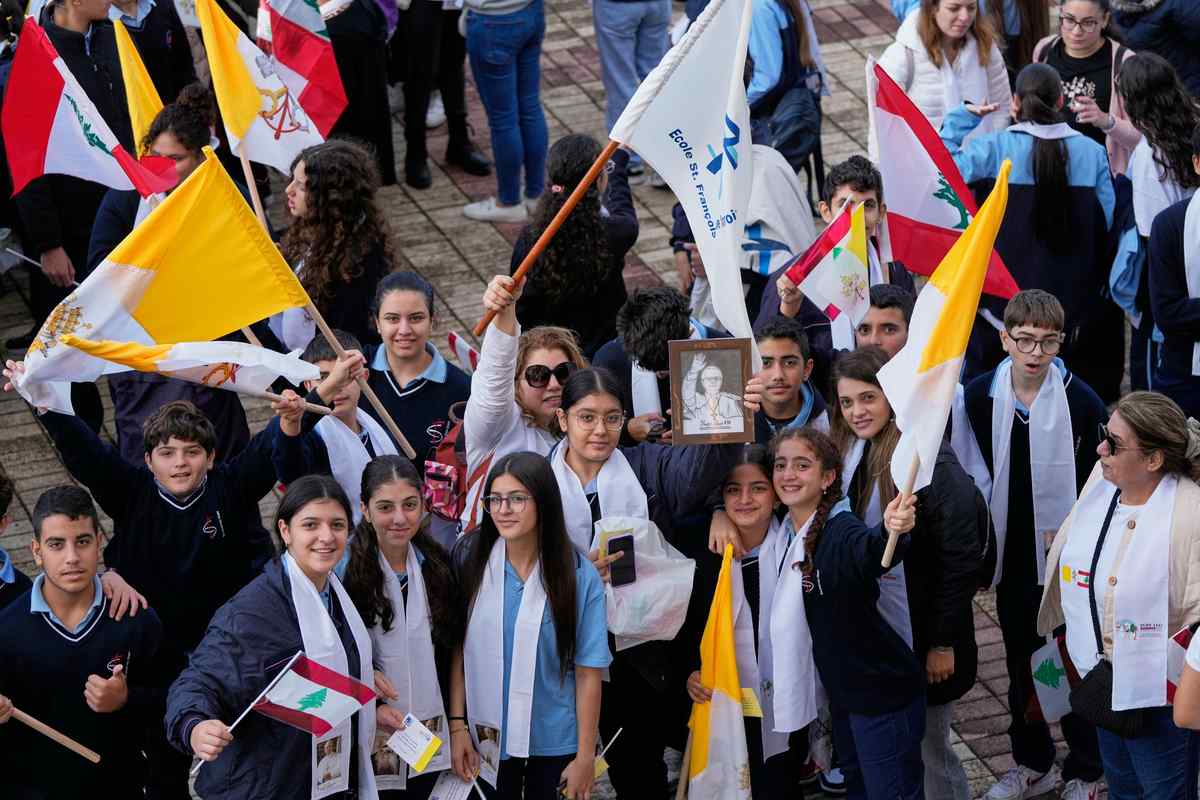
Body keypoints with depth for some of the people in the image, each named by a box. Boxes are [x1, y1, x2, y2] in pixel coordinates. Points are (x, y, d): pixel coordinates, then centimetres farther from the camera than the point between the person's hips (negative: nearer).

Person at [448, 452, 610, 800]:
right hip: (488, 736, 1)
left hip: (555, 742, -1)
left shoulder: (580, 575, -11)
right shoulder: (470, 557, -5)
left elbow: (588, 672, -9)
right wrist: (457, 724, -7)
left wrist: (585, 757, -8)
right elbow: (459, 647, -2)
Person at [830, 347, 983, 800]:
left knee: (929, 752, 4)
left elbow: (961, 557, -17)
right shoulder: (845, 452, 2)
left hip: (922, 638, -6)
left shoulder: (929, 460, -18)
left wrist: (944, 642, -15)